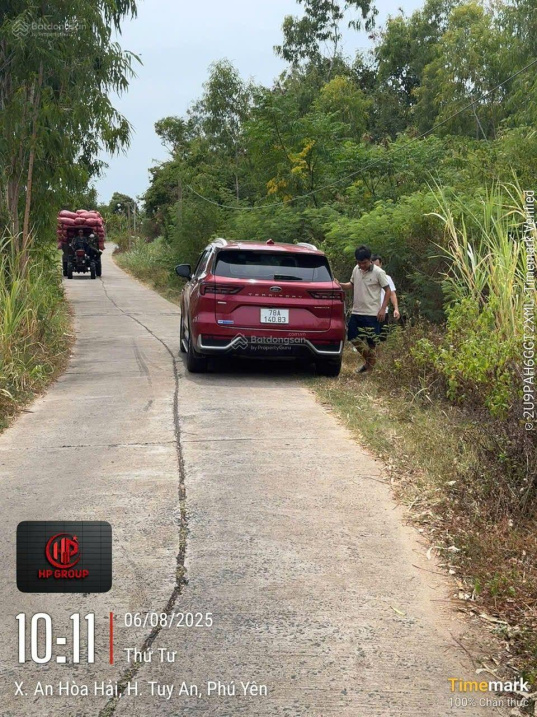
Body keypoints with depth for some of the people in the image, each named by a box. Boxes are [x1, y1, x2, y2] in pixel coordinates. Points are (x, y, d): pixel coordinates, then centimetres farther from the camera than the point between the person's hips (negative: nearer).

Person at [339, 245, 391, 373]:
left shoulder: (378, 272, -10)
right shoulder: (356, 270, 5)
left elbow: (388, 291, -6)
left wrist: (383, 309, -13)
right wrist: (340, 285, -1)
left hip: (372, 313, -6)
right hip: (356, 311, 6)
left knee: (371, 341, -1)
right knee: (352, 337, 6)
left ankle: (370, 366, 11)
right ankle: (369, 360, 24)